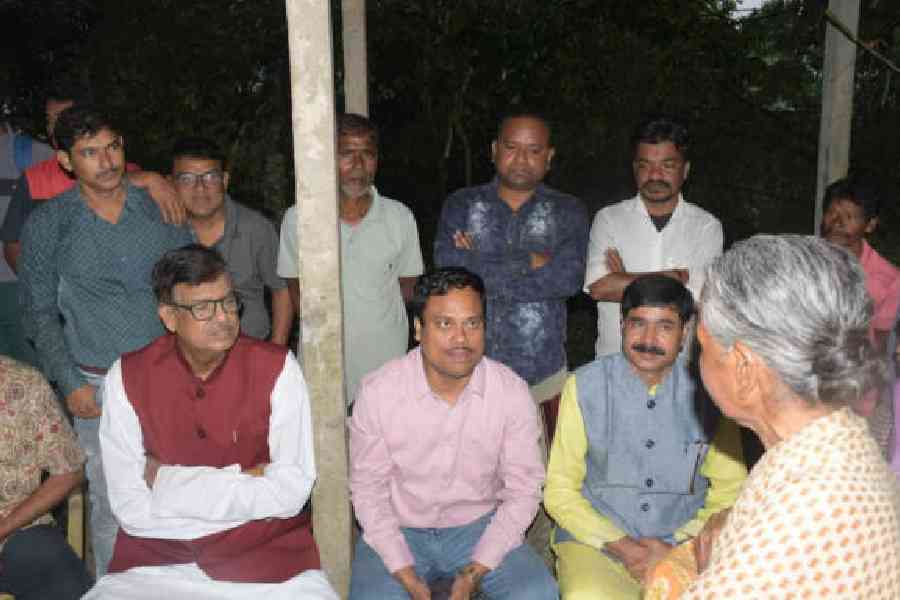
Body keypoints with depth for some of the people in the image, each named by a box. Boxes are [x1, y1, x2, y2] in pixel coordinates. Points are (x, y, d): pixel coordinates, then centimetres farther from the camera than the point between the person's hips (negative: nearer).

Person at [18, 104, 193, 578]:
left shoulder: (160, 209, 2)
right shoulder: (47, 225, -1)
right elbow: (39, 313, 3)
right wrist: (69, 383, -5)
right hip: (99, 387, -1)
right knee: (111, 503, 6)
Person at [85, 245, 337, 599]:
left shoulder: (276, 368, -9)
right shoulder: (128, 377, -6)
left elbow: (291, 491, -13)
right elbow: (131, 508, -9)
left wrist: (171, 481, -13)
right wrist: (243, 482, -12)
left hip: (266, 555, -1)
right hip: (158, 559, 1)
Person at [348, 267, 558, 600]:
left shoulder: (512, 391, -12)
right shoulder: (377, 391, -15)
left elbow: (523, 489, -6)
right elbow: (368, 489, -7)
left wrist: (478, 569, -14)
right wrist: (405, 573, -15)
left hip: (480, 527, 1)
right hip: (399, 531, 0)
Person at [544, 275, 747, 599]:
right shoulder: (584, 386, -2)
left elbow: (729, 492, 7)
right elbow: (559, 492, 1)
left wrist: (675, 546, -8)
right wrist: (619, 546, -11)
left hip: (684, 546, 2)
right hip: (595, 543, -1)